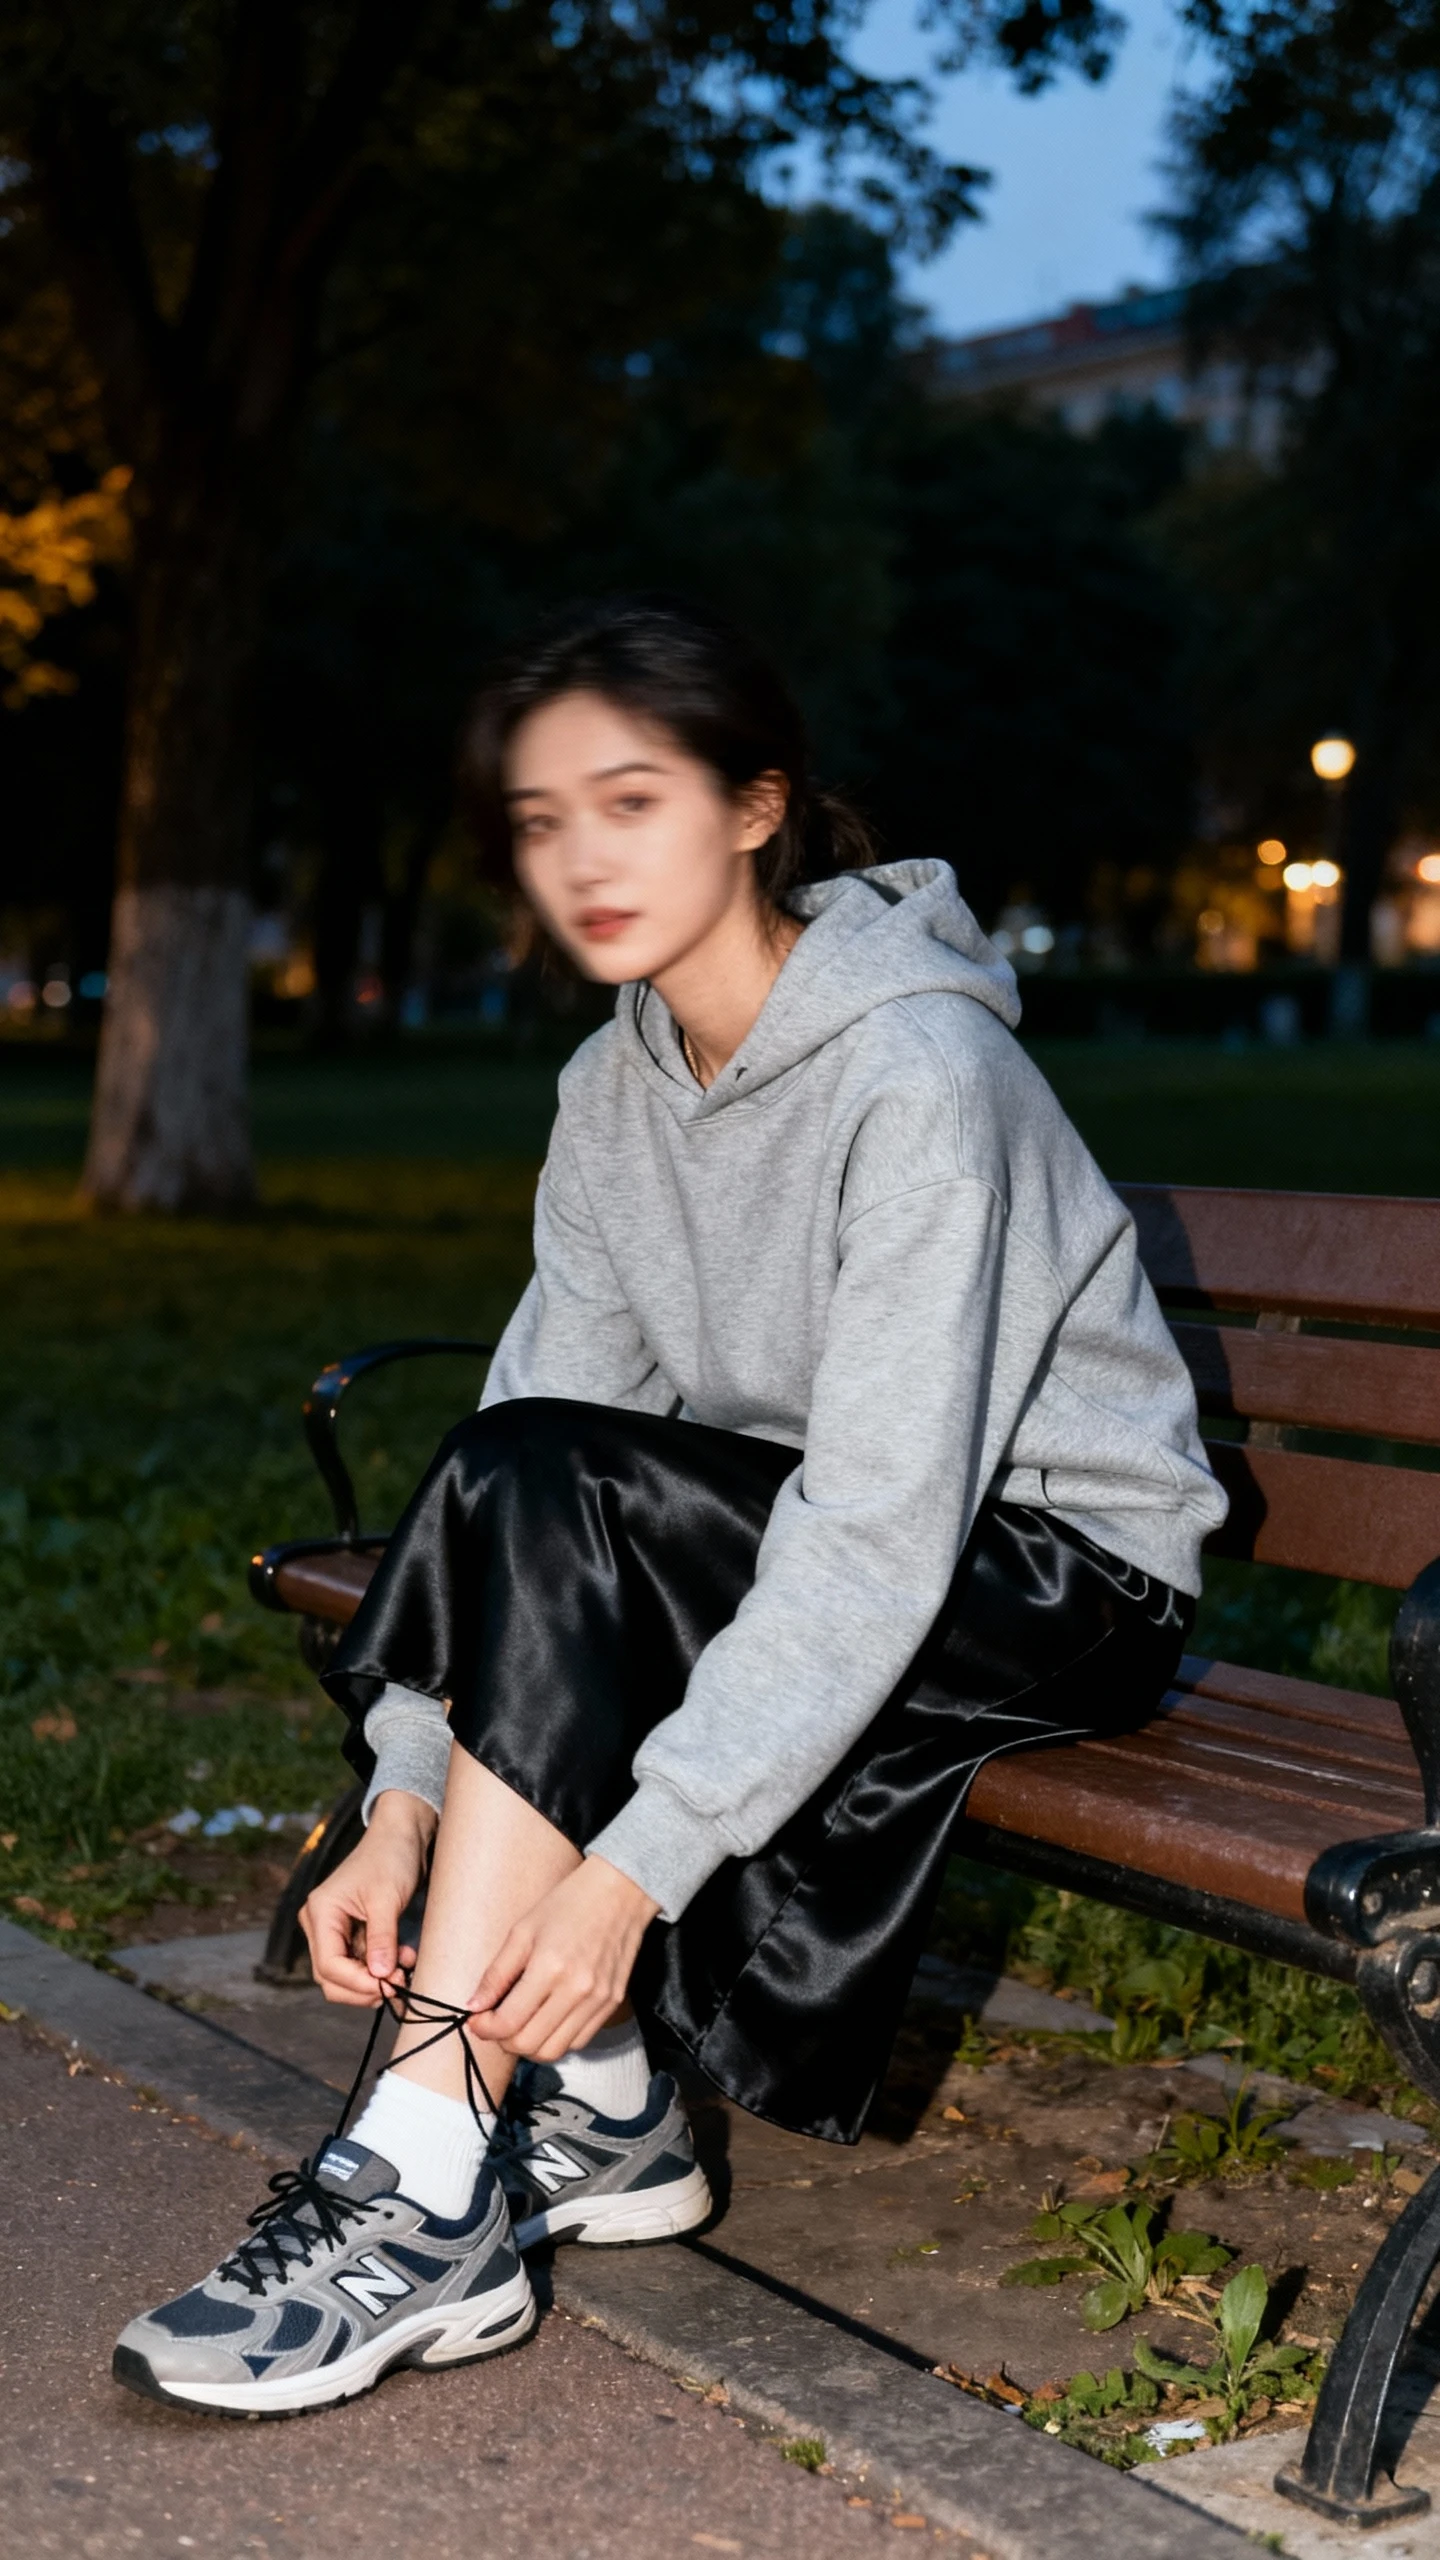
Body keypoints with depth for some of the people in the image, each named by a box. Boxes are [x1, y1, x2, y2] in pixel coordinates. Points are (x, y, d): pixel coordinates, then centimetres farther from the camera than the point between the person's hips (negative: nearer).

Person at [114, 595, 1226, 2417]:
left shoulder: (917, 1069, -24)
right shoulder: (614, 1088, 0)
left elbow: (880, 1532, -30)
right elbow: (531, 1435, -6)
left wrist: (635, 1866, -33)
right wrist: (406, 1803, -17)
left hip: (1057, 1569, -7)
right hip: (822, 1533, 7)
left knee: (555, 1498, -27)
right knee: (507, 1487, -17)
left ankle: (423, 2207, -25)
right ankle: (590, 2111, -10)